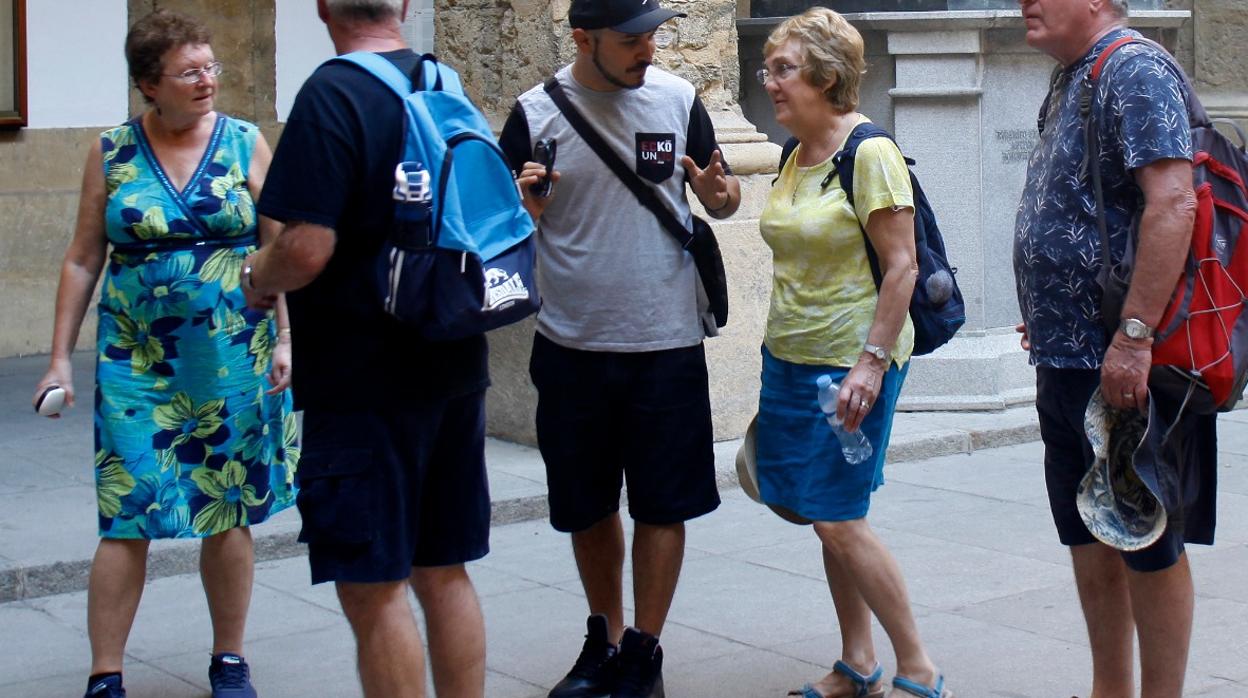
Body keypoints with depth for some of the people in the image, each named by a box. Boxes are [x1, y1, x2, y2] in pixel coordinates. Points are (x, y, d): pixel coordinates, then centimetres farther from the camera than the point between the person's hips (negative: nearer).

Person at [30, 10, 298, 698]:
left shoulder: (246, 144, 2)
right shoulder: (111, 152, 2)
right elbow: (83, 260, 6)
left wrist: (284, 339, -4)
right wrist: (60, 357, 2)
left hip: (233, 360, 0)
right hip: (136, 362, 0)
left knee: (228, 515, 8)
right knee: (127, 518, -2)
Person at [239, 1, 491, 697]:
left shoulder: (332, 94, -16)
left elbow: (308, 250, -23)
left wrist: (256, 277, -1)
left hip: (366, 380, -8)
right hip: (454, 369, 8)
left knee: (373, 587, 1)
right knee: (444, 572, 16)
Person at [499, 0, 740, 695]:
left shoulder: (676, 97, 0)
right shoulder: (536, 113, -3)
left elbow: (725, 194, 9)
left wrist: (719, 190, -15)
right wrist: (523, 203, -20)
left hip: (666, 343, 0)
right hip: (571, 345, 1)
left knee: (662, 505, 3)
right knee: (588, 506, 12)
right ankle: (603, 642, 29)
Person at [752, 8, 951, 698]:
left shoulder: (870, 153, -13)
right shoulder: (796, 157, 11)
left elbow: (901, 266, -17)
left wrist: (872, 363, -21)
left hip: (851, 361, -8)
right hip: (789, 357, 8)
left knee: (838, 522, -8)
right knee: (827, 520, 10)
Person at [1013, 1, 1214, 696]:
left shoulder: (1136, 70, -14)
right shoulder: (1073, 79, 16)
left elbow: (1173, 202, -25)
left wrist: (1135, 335, -29)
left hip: (1123, 366, -10)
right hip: (1069, 360, 10)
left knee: (1149, 548, 0)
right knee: (1090, 538, 16)